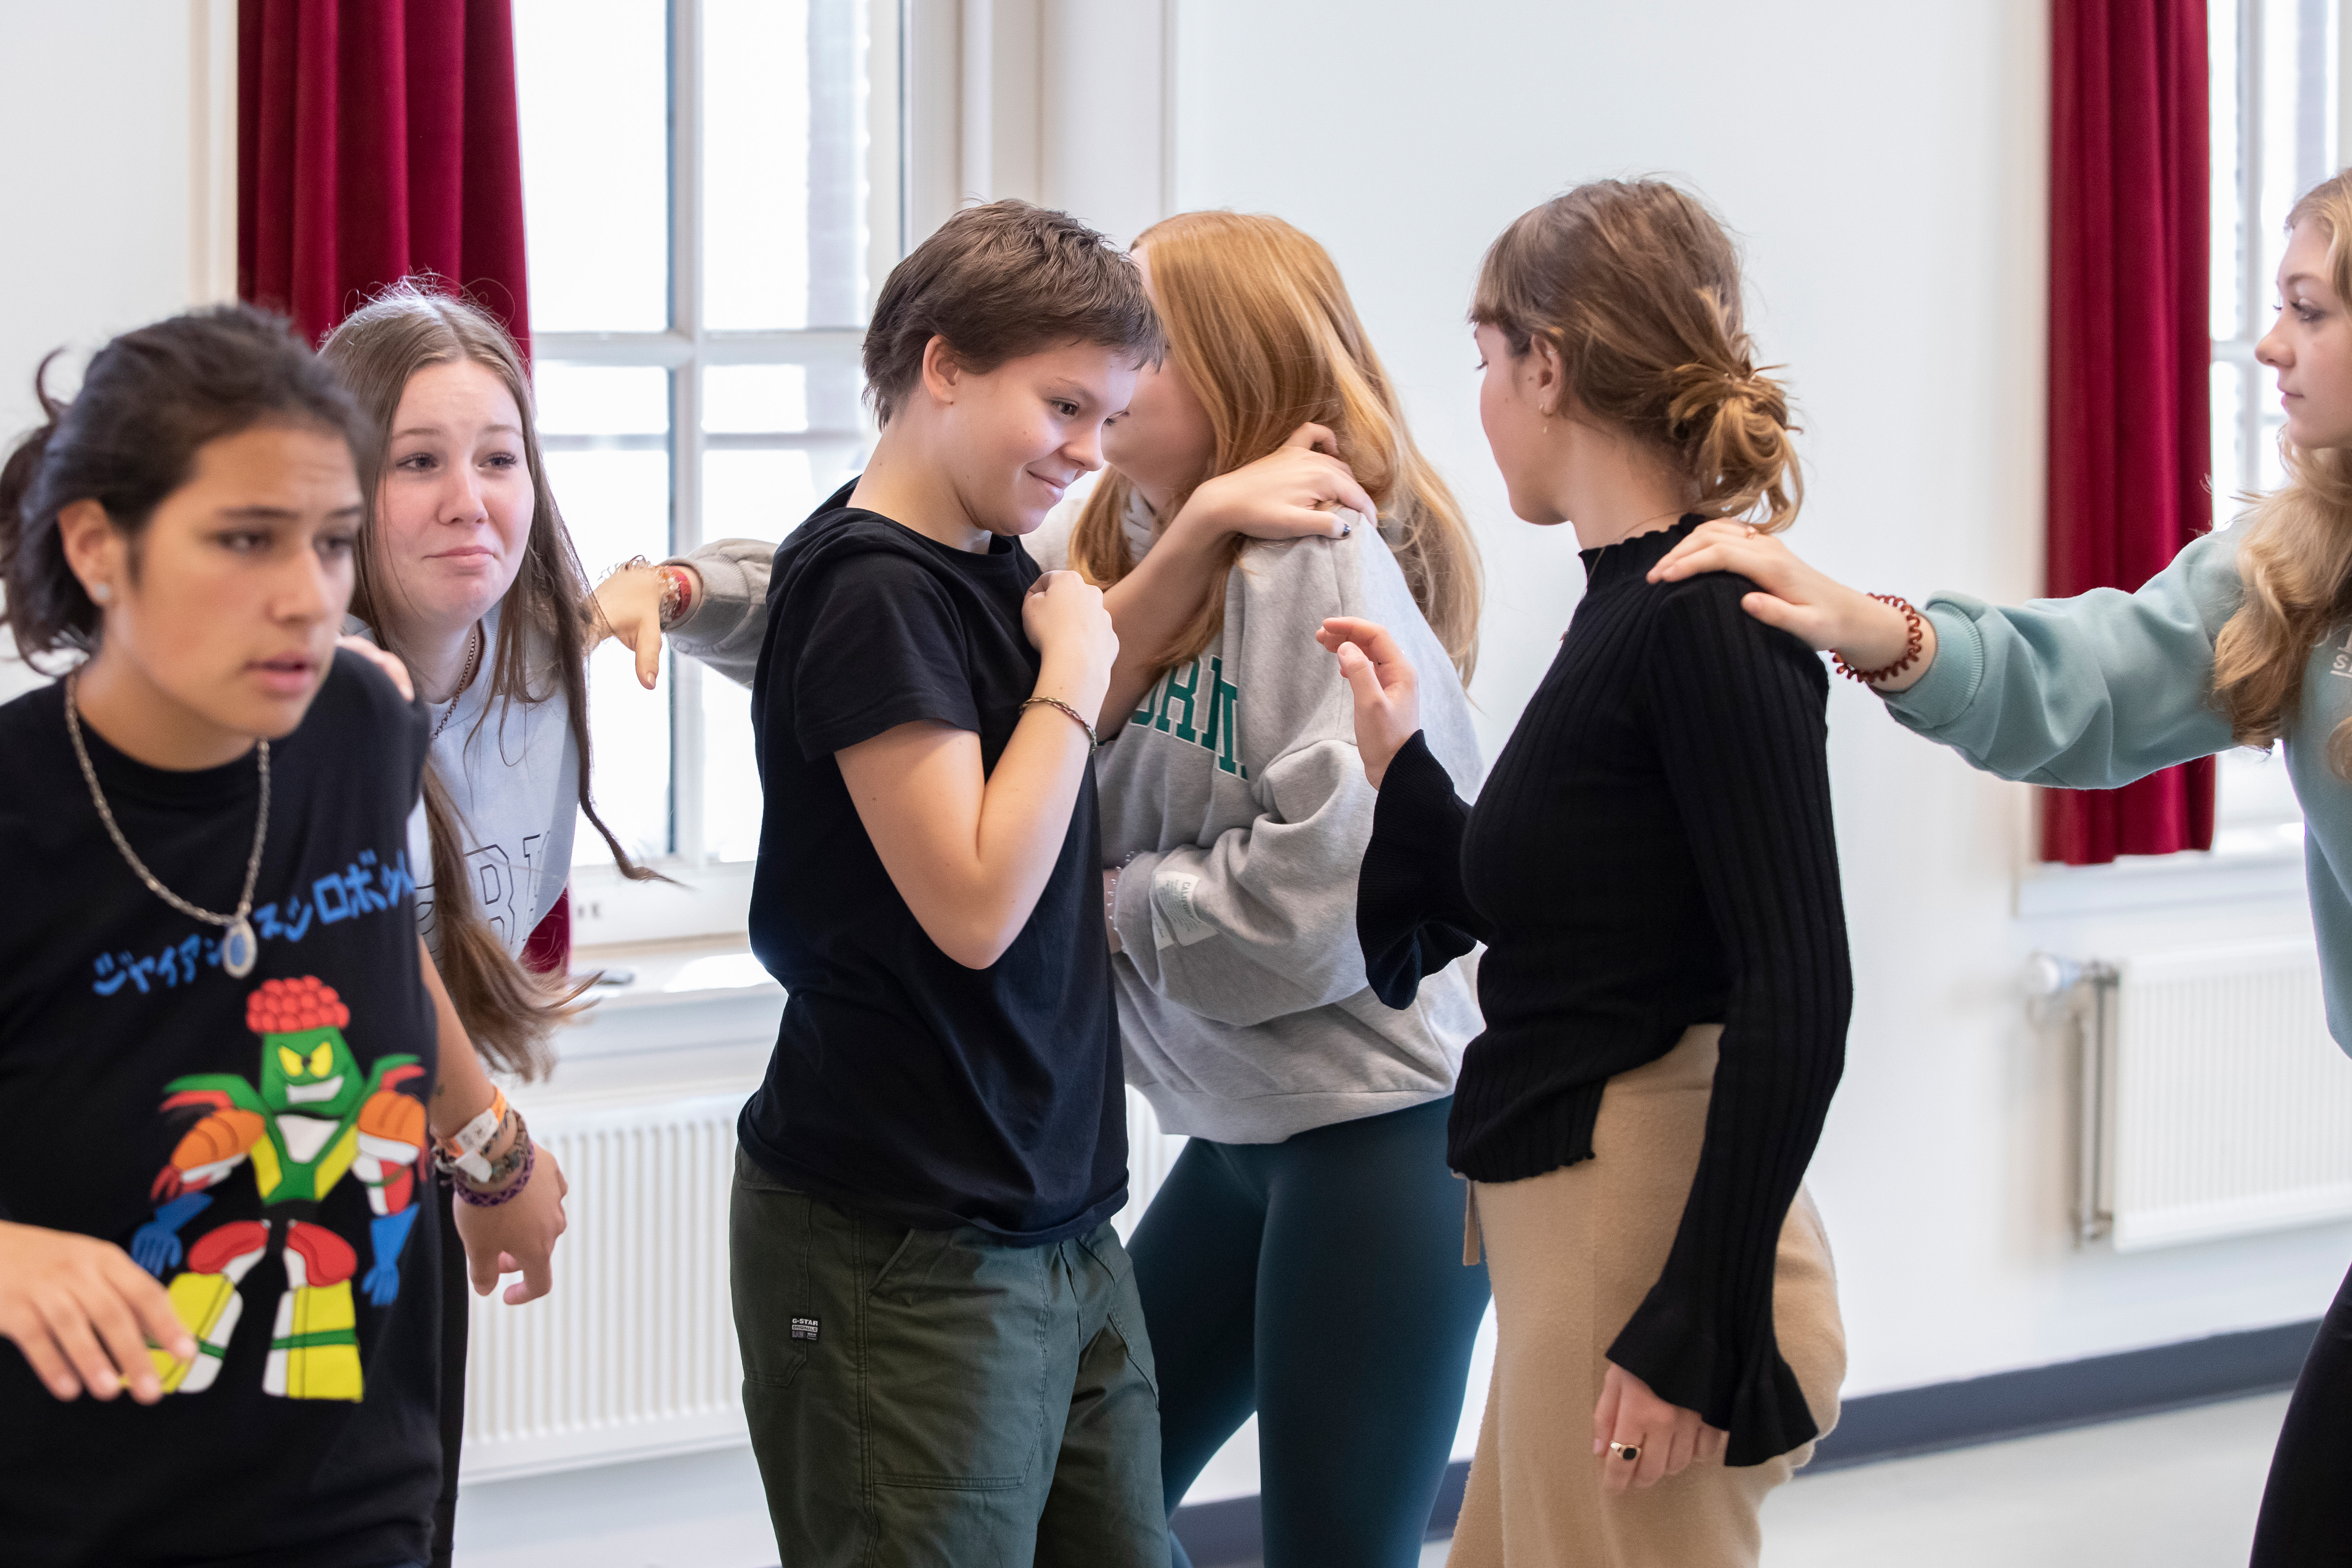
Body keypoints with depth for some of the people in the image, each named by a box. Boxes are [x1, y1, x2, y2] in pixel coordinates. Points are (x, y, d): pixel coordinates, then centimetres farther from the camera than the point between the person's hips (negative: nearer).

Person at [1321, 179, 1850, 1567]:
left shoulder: (1705, 621, -16)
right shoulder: (1634, 609, 13)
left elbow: (1798, 993, -21)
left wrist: (1698, 1331, -22)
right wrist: (1401, 761, 18)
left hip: (1656, 1233, -10)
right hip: (1573, 1236, 10)